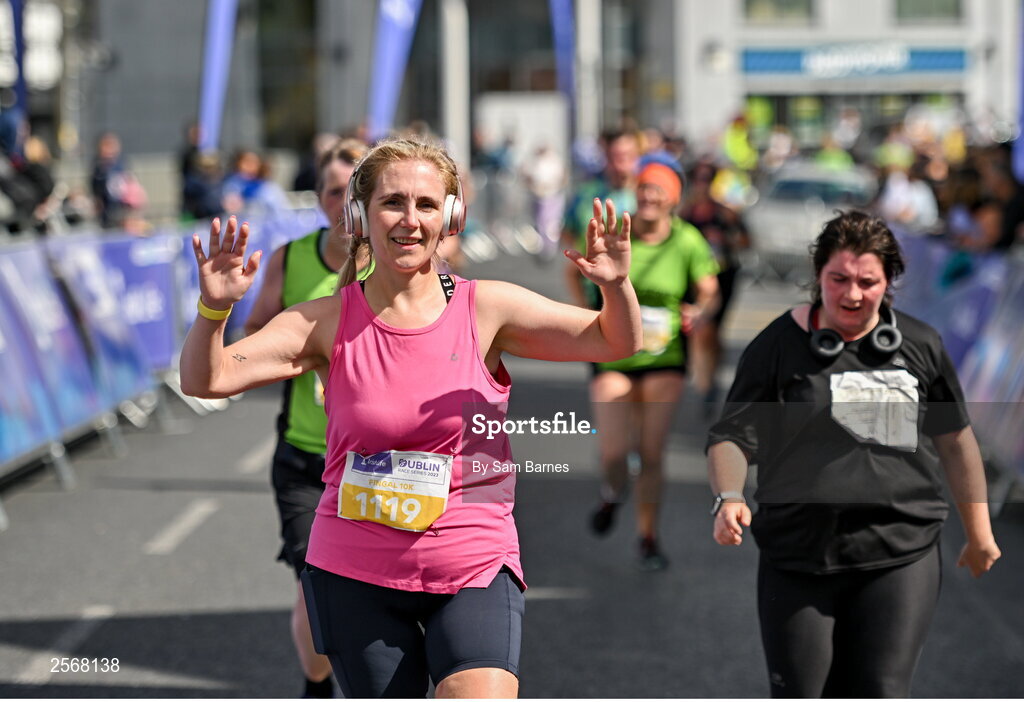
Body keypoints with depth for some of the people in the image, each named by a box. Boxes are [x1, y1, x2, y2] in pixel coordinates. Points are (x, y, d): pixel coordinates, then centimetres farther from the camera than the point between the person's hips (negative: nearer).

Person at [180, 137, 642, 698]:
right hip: (355, 572, 1)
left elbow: (616, 343, -1)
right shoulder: (327, 323, -4)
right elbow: (204, 380, -10)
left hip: (474, 566, 0)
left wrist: (617, 286, -22)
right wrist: (215, 308, -29)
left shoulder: (486, 309, -2)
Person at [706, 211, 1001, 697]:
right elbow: (732, 437, -1)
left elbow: (955, 440, 16)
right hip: (799, 558, -1)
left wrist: (979, 532, 18)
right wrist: (728, 499, -21)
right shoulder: (779, 345, 0)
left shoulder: (920, 345, 7)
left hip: (901, 555, 1)